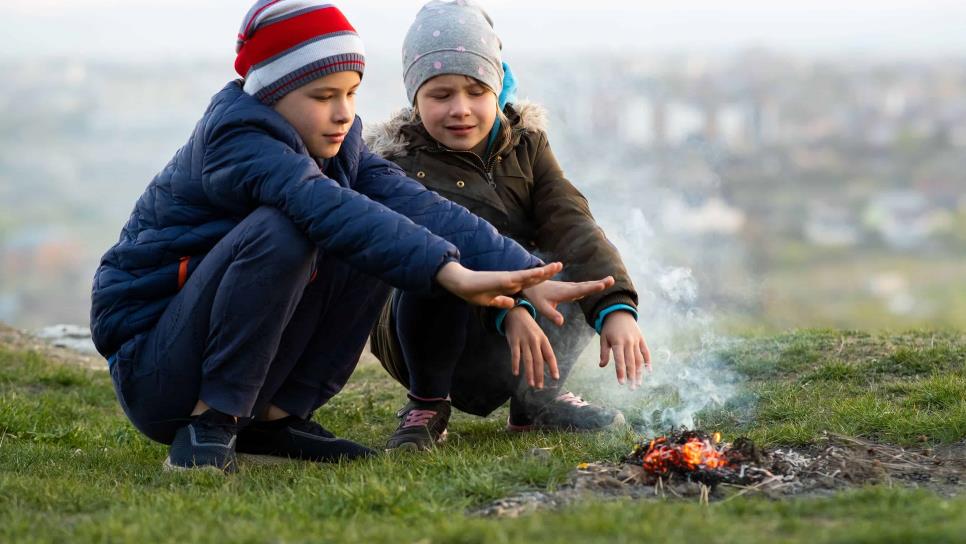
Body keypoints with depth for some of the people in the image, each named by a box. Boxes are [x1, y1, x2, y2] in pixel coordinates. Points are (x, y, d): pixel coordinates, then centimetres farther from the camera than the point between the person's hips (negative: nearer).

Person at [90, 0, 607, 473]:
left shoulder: (335, 144, 3)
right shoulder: (236, 142, -22)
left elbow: (418, 206, -11)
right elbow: (329, 209, -39)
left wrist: (525, 274, -25)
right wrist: (449, 270, -49)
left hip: (250, 372, 8)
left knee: (377, 239, -6)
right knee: (280, 229, -30)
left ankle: (274, 418, -2)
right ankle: (210, 423, -19)